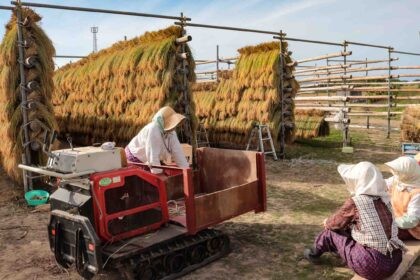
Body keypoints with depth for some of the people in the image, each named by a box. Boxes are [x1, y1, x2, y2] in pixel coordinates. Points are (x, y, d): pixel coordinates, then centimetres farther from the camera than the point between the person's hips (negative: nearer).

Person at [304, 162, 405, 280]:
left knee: (330, 232, 10)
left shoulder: (355, 202, -15)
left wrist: (327, 222, 25)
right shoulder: (384, 198, 5)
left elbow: (334, 224, 1)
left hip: (372, 265, -7)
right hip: (394, 260, 7)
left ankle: (314, 254, 36)